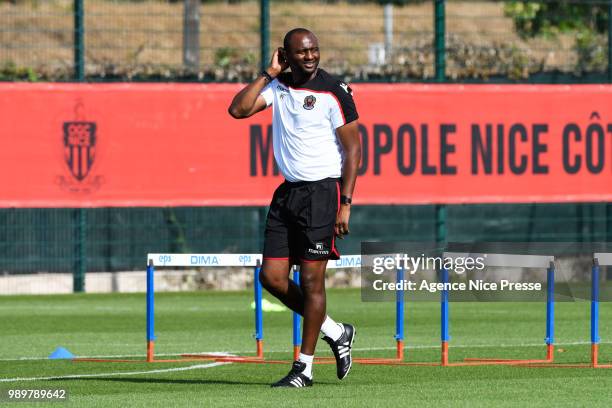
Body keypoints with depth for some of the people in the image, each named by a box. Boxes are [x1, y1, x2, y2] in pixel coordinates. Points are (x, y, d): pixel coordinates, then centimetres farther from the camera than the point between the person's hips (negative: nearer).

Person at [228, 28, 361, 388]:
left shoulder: (333, 92, -9)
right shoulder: (279, 86, 8)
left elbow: (353, 149, -9)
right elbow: (238, 109, -2)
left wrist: (345, 204, -15)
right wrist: (269, 73, -3)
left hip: (322, 191, -7)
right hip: (288, 191, 7)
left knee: (311, 279, -5)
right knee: (272, 277, 4)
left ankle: (304, 368, 2)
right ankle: (335, 332, 21)